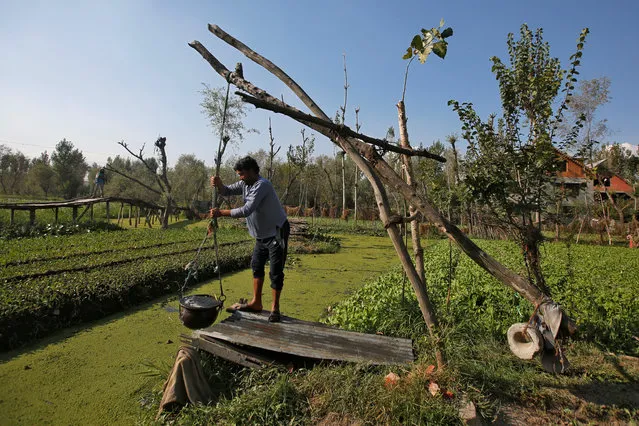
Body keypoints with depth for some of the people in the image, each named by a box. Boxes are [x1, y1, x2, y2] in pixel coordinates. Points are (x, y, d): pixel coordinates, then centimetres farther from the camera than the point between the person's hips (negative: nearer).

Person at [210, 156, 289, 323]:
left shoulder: (262, 185, -24)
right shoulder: (245, 184, 4)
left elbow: (246, 210, -31)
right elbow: (227, 191, 8)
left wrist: (221, 212, -26)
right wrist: (219, 184, -14)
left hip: (277, 233, -9)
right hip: (262, 234, 10)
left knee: (276, 271, -4)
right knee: (256, 266, 15)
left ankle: (275, 308, 8)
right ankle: (256, 302, 27)